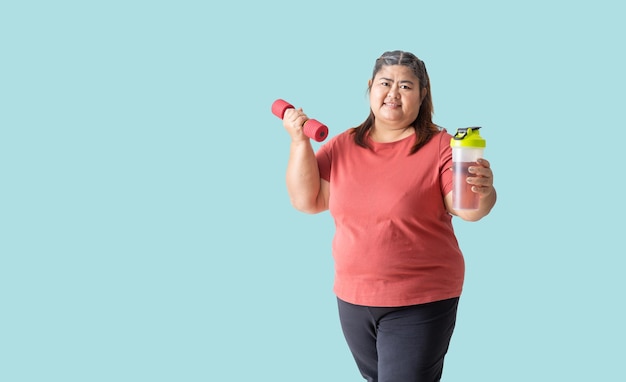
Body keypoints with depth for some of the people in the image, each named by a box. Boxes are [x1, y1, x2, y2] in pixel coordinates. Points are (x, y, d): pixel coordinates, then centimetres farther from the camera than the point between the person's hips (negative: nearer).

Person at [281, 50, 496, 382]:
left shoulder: (440, 146, -9)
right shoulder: (342, 146, 4)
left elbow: (467, 210, -16)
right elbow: (306, 201, -1)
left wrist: (483, 193, -38)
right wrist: (299, 141, -9)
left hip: (420, 302, -5)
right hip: (352, 297, 5)